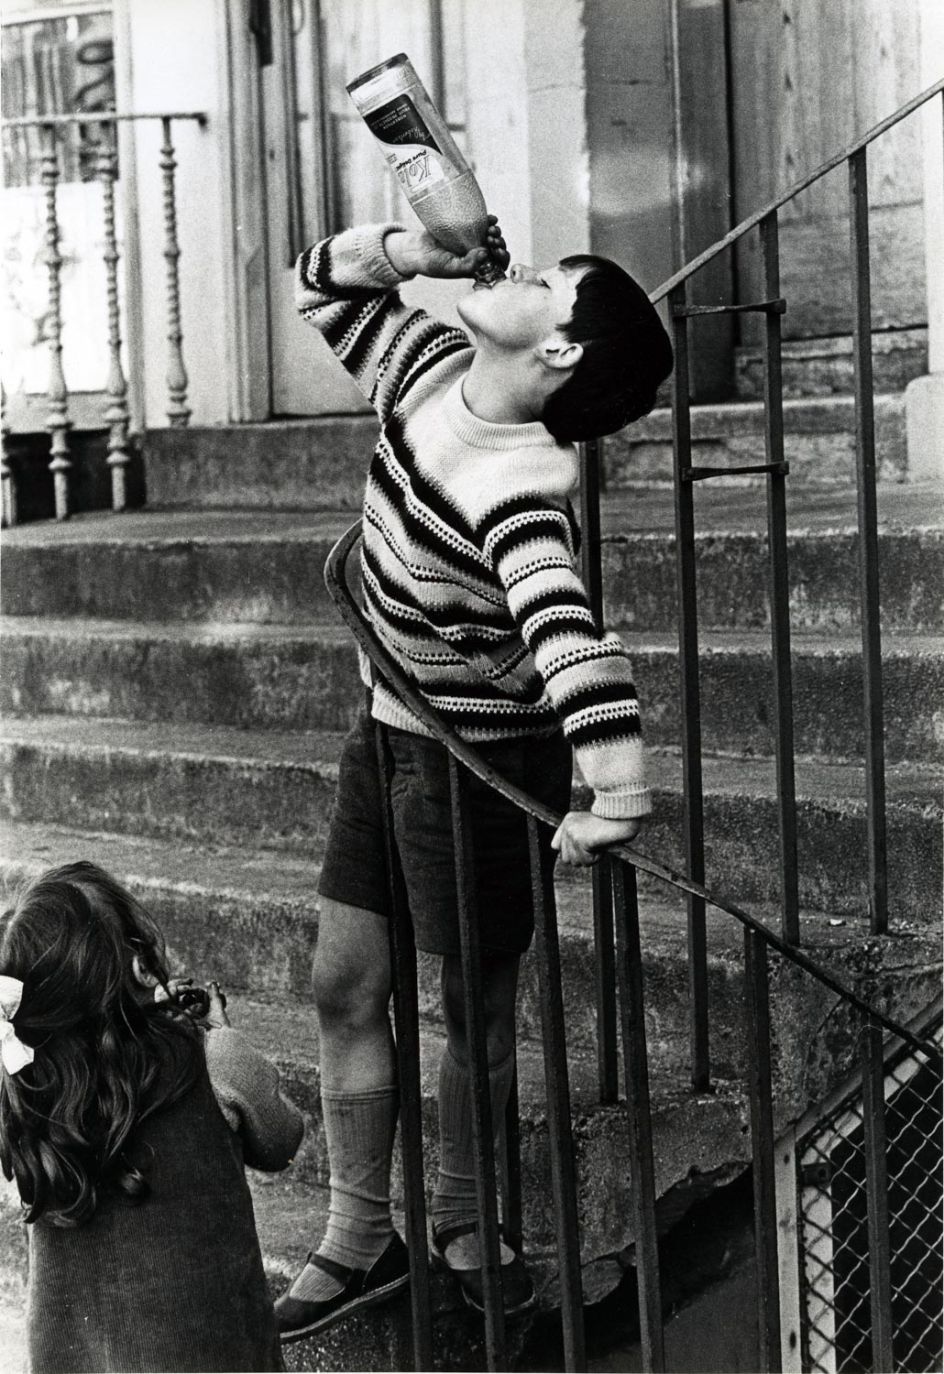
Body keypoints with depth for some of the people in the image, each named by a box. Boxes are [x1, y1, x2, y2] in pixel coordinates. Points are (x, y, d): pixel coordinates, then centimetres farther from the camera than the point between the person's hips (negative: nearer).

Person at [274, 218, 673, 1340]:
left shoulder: (518, 493, -32)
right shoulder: (428, 368, -7)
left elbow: (572, 637, -48)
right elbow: (322, 284, 8)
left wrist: (617, 796, -60)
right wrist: (416, 248, -11)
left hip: (485, 763, -8)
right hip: (389, 735, 8)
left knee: (476, 1009, 10)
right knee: (344, 988, 11)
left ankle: (460, 1217, 33)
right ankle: (359, 1244, 25)